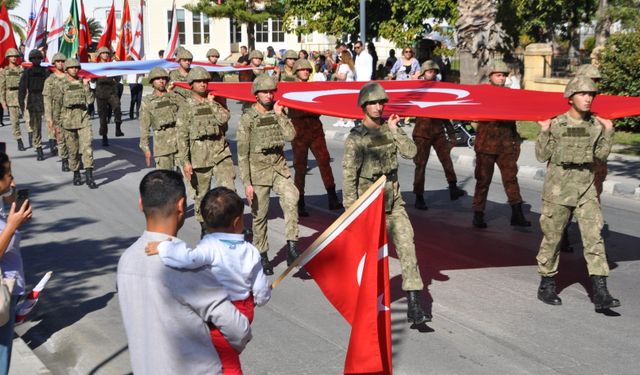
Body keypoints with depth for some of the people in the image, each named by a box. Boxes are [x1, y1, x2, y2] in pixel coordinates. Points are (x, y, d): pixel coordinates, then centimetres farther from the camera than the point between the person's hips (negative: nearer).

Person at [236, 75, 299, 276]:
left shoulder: (278, 114, 6)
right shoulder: (247, 119, -6)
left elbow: (290, 136, -8)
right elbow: (242, 153, -8)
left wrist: (280, 115, -10)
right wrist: (246, 183, -12)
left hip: (280, 168, 3)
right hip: (258, 170, -3)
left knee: (291, 199, -23)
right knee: (259, 216, 5)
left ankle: (292, 245, -20)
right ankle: (262, 255, 21)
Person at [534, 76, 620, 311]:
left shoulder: (596, 124, 5)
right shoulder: (557, 124, -6)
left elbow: (601, 154, 7)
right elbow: (542, 156, -5)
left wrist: (608, 132, -1)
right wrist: (544, 131, -16)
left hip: (586, 189, 3)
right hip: (558, 188, -3)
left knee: (594, 237, -6)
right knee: (552, 237, 7)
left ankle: (600, 293, -7)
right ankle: (546, 286, 23)